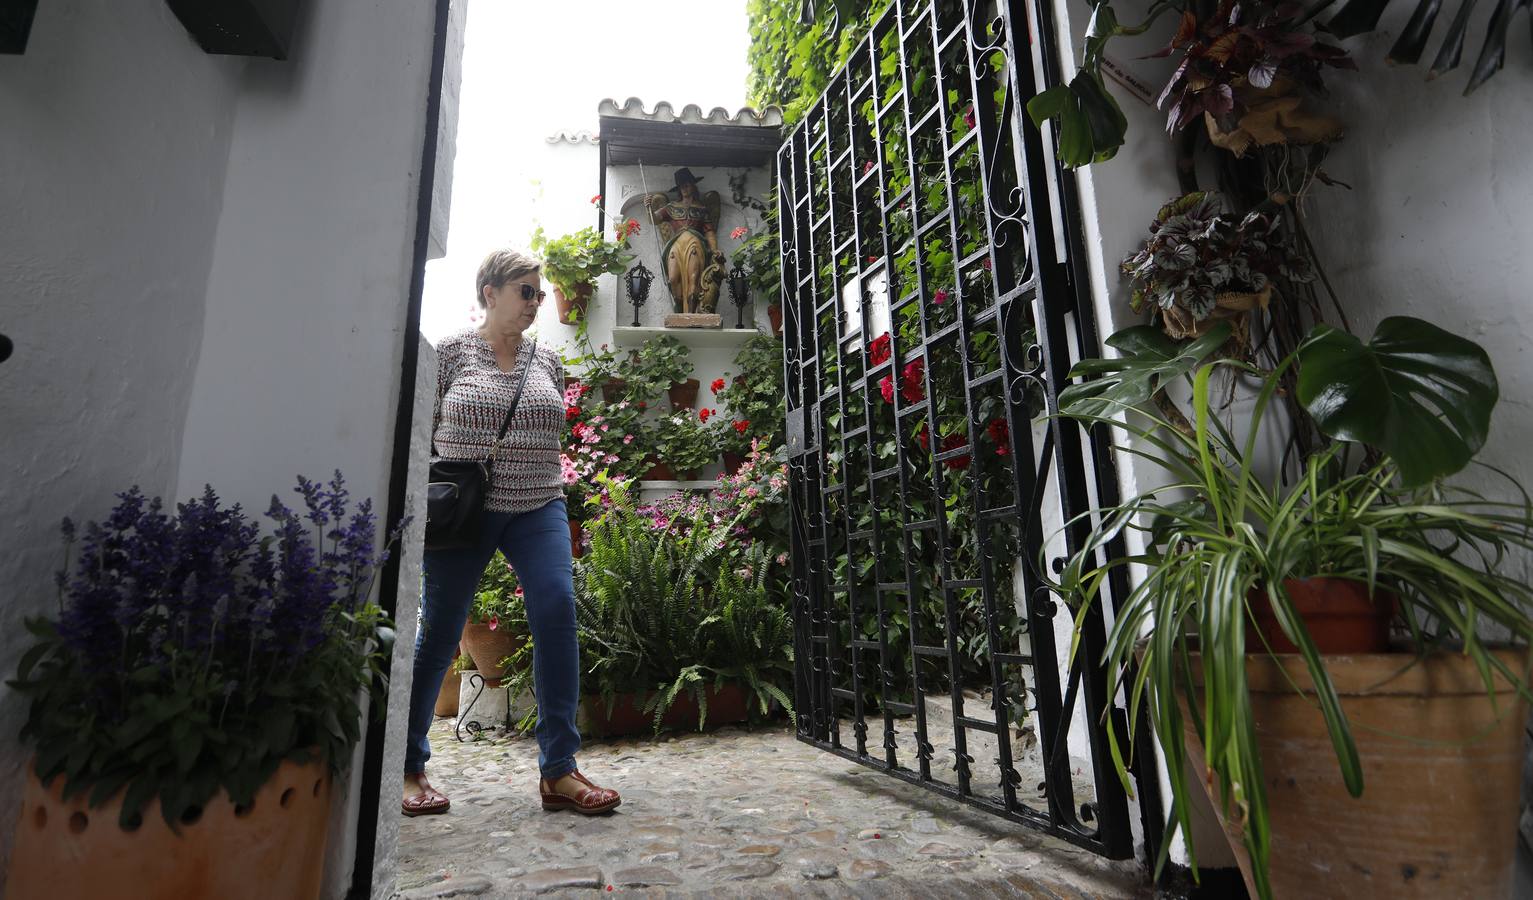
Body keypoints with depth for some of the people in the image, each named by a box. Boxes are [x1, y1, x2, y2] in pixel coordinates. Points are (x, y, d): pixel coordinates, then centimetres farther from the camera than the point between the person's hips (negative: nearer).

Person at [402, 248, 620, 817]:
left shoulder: (547, 361, 11)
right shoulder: (451, 352, 2)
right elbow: (423, 429, 3)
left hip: (537, 508, 3)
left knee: (557, 611, -15)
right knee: (439, 631, 4)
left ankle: (558, 770, -7)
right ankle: (408, 767, 25)